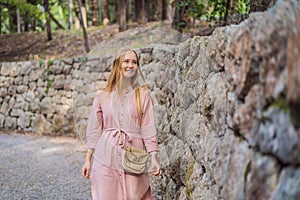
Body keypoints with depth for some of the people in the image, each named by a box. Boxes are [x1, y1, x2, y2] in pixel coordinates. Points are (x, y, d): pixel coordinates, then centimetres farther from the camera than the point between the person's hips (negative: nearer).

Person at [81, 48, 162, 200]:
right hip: (106, 158, 1)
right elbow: (94, 130, 9)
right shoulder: (102, 96, 5)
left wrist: (153, 159, -6)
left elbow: (148, 128, 1)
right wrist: (88, 159, 8)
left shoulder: (143, 95, 3)